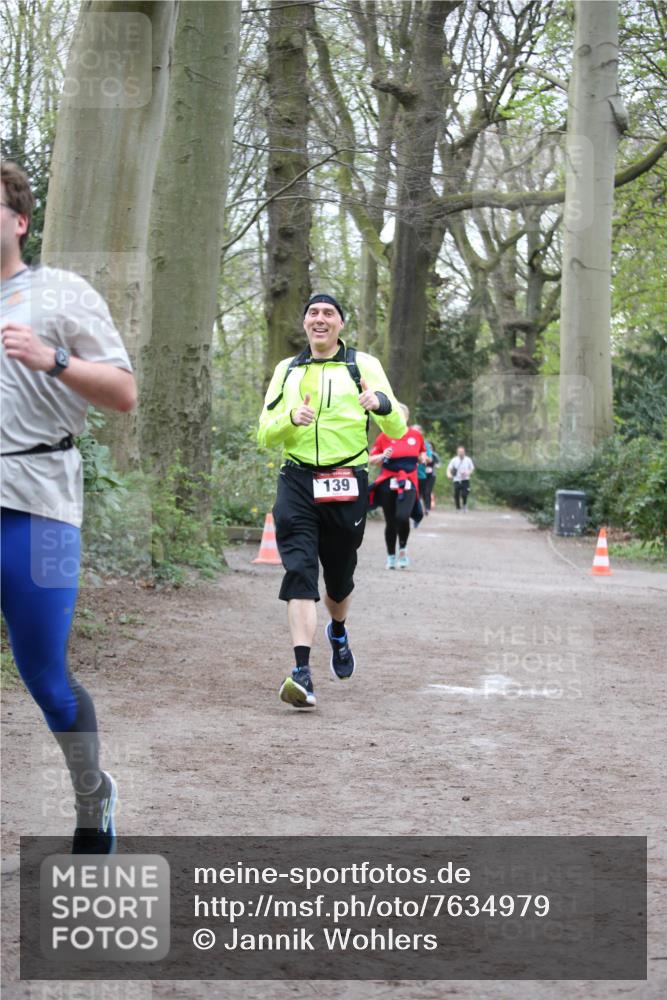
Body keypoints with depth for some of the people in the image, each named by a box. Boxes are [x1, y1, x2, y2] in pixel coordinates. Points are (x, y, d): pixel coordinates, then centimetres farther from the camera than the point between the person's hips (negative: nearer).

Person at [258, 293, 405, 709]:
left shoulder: (363, 365, 5)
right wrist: (291, 419, -11)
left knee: (339, 577, 12)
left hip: (347, 486, -1)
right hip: (298, 483, 1)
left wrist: (383, 404, -23)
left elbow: (397, 430, 0)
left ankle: (339, 632, 46)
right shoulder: (287, 370, 14)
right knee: (300, 572, -15)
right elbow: (265, 435, 11)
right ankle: (302, 673, -22)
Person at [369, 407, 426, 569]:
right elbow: (371, 460, 4)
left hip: (408, 482, 0)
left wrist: (422, 458, 2)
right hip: (388, 483, 0)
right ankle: (391, 557, 21)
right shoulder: (384, 437, 0)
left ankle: (403, 549, 4)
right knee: (390, 522, 4)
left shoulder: (416, 434, 6)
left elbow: (422, 452, 24)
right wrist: (383, 456, -15)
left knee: (402, 517, -21)